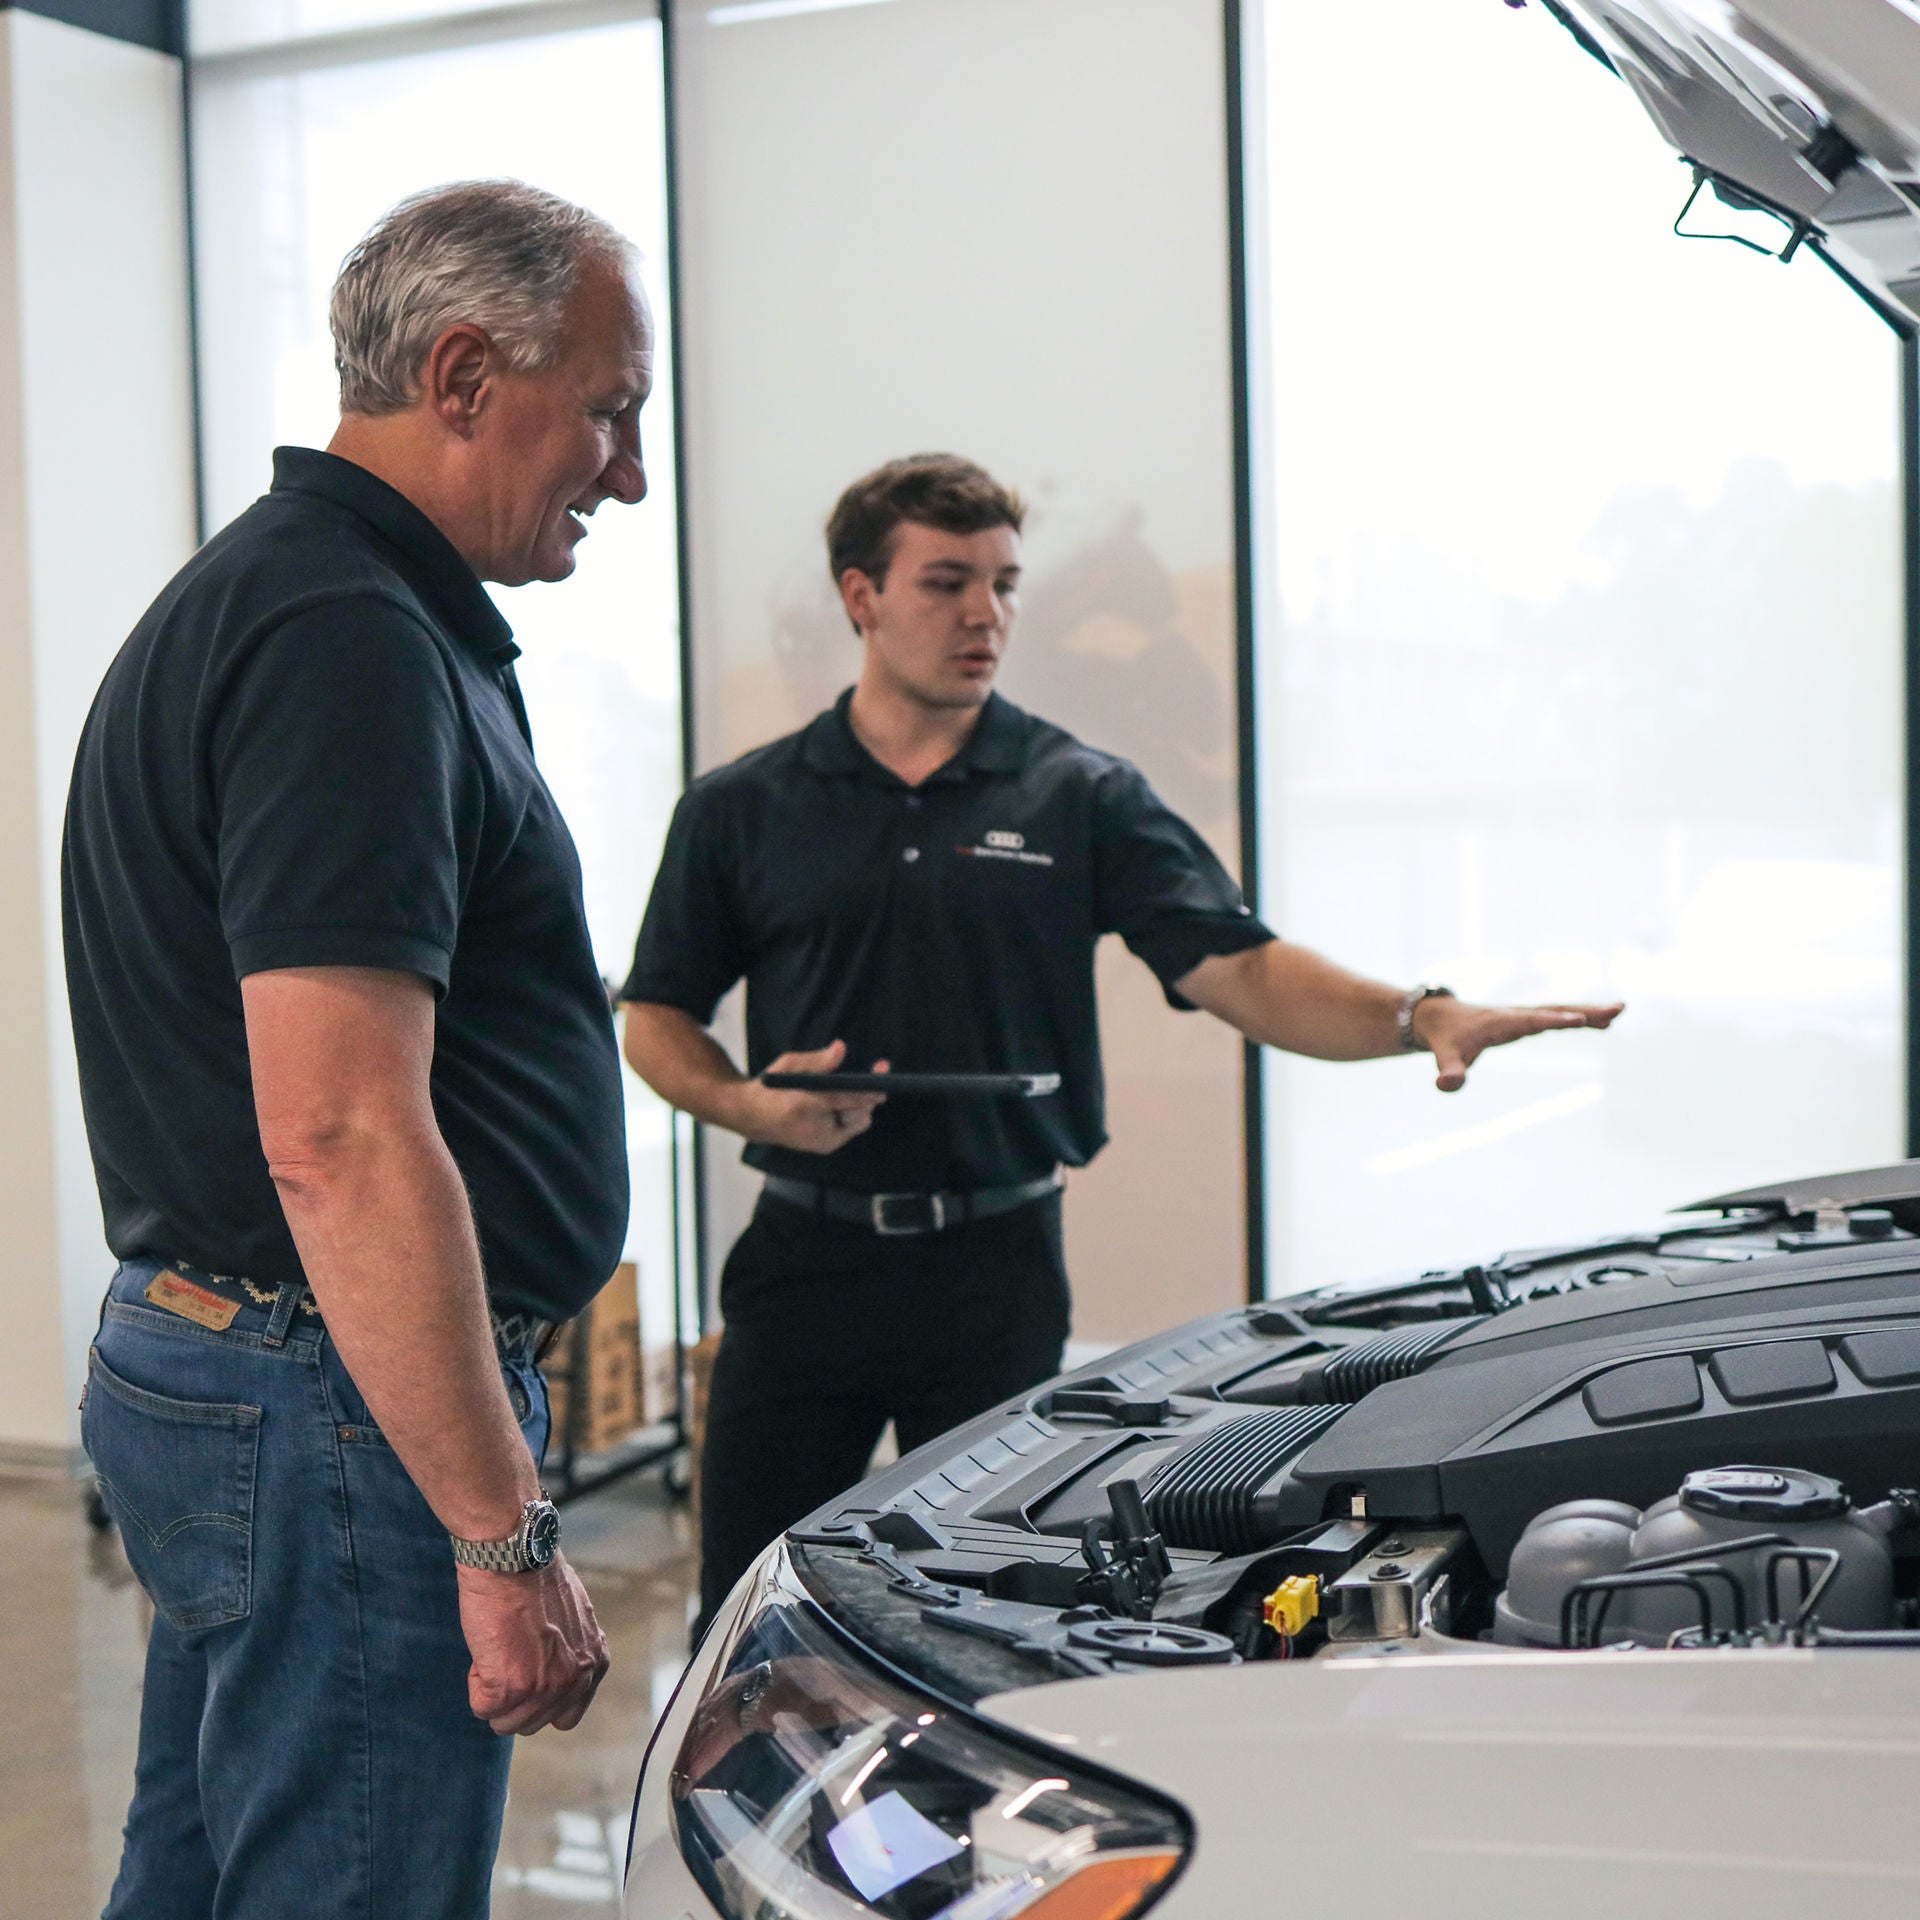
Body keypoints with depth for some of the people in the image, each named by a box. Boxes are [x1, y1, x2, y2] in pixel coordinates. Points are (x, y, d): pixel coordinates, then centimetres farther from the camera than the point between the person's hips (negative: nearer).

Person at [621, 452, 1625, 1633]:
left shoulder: (1083, 799, 2)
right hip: (806, 1255, 1)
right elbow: (658, 1017, 9)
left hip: (997, 1266, 0)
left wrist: (1419, 1016, -24)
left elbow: (1237, 967, -8)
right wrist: (751, 1104, -11)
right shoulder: (743, 811, 4)